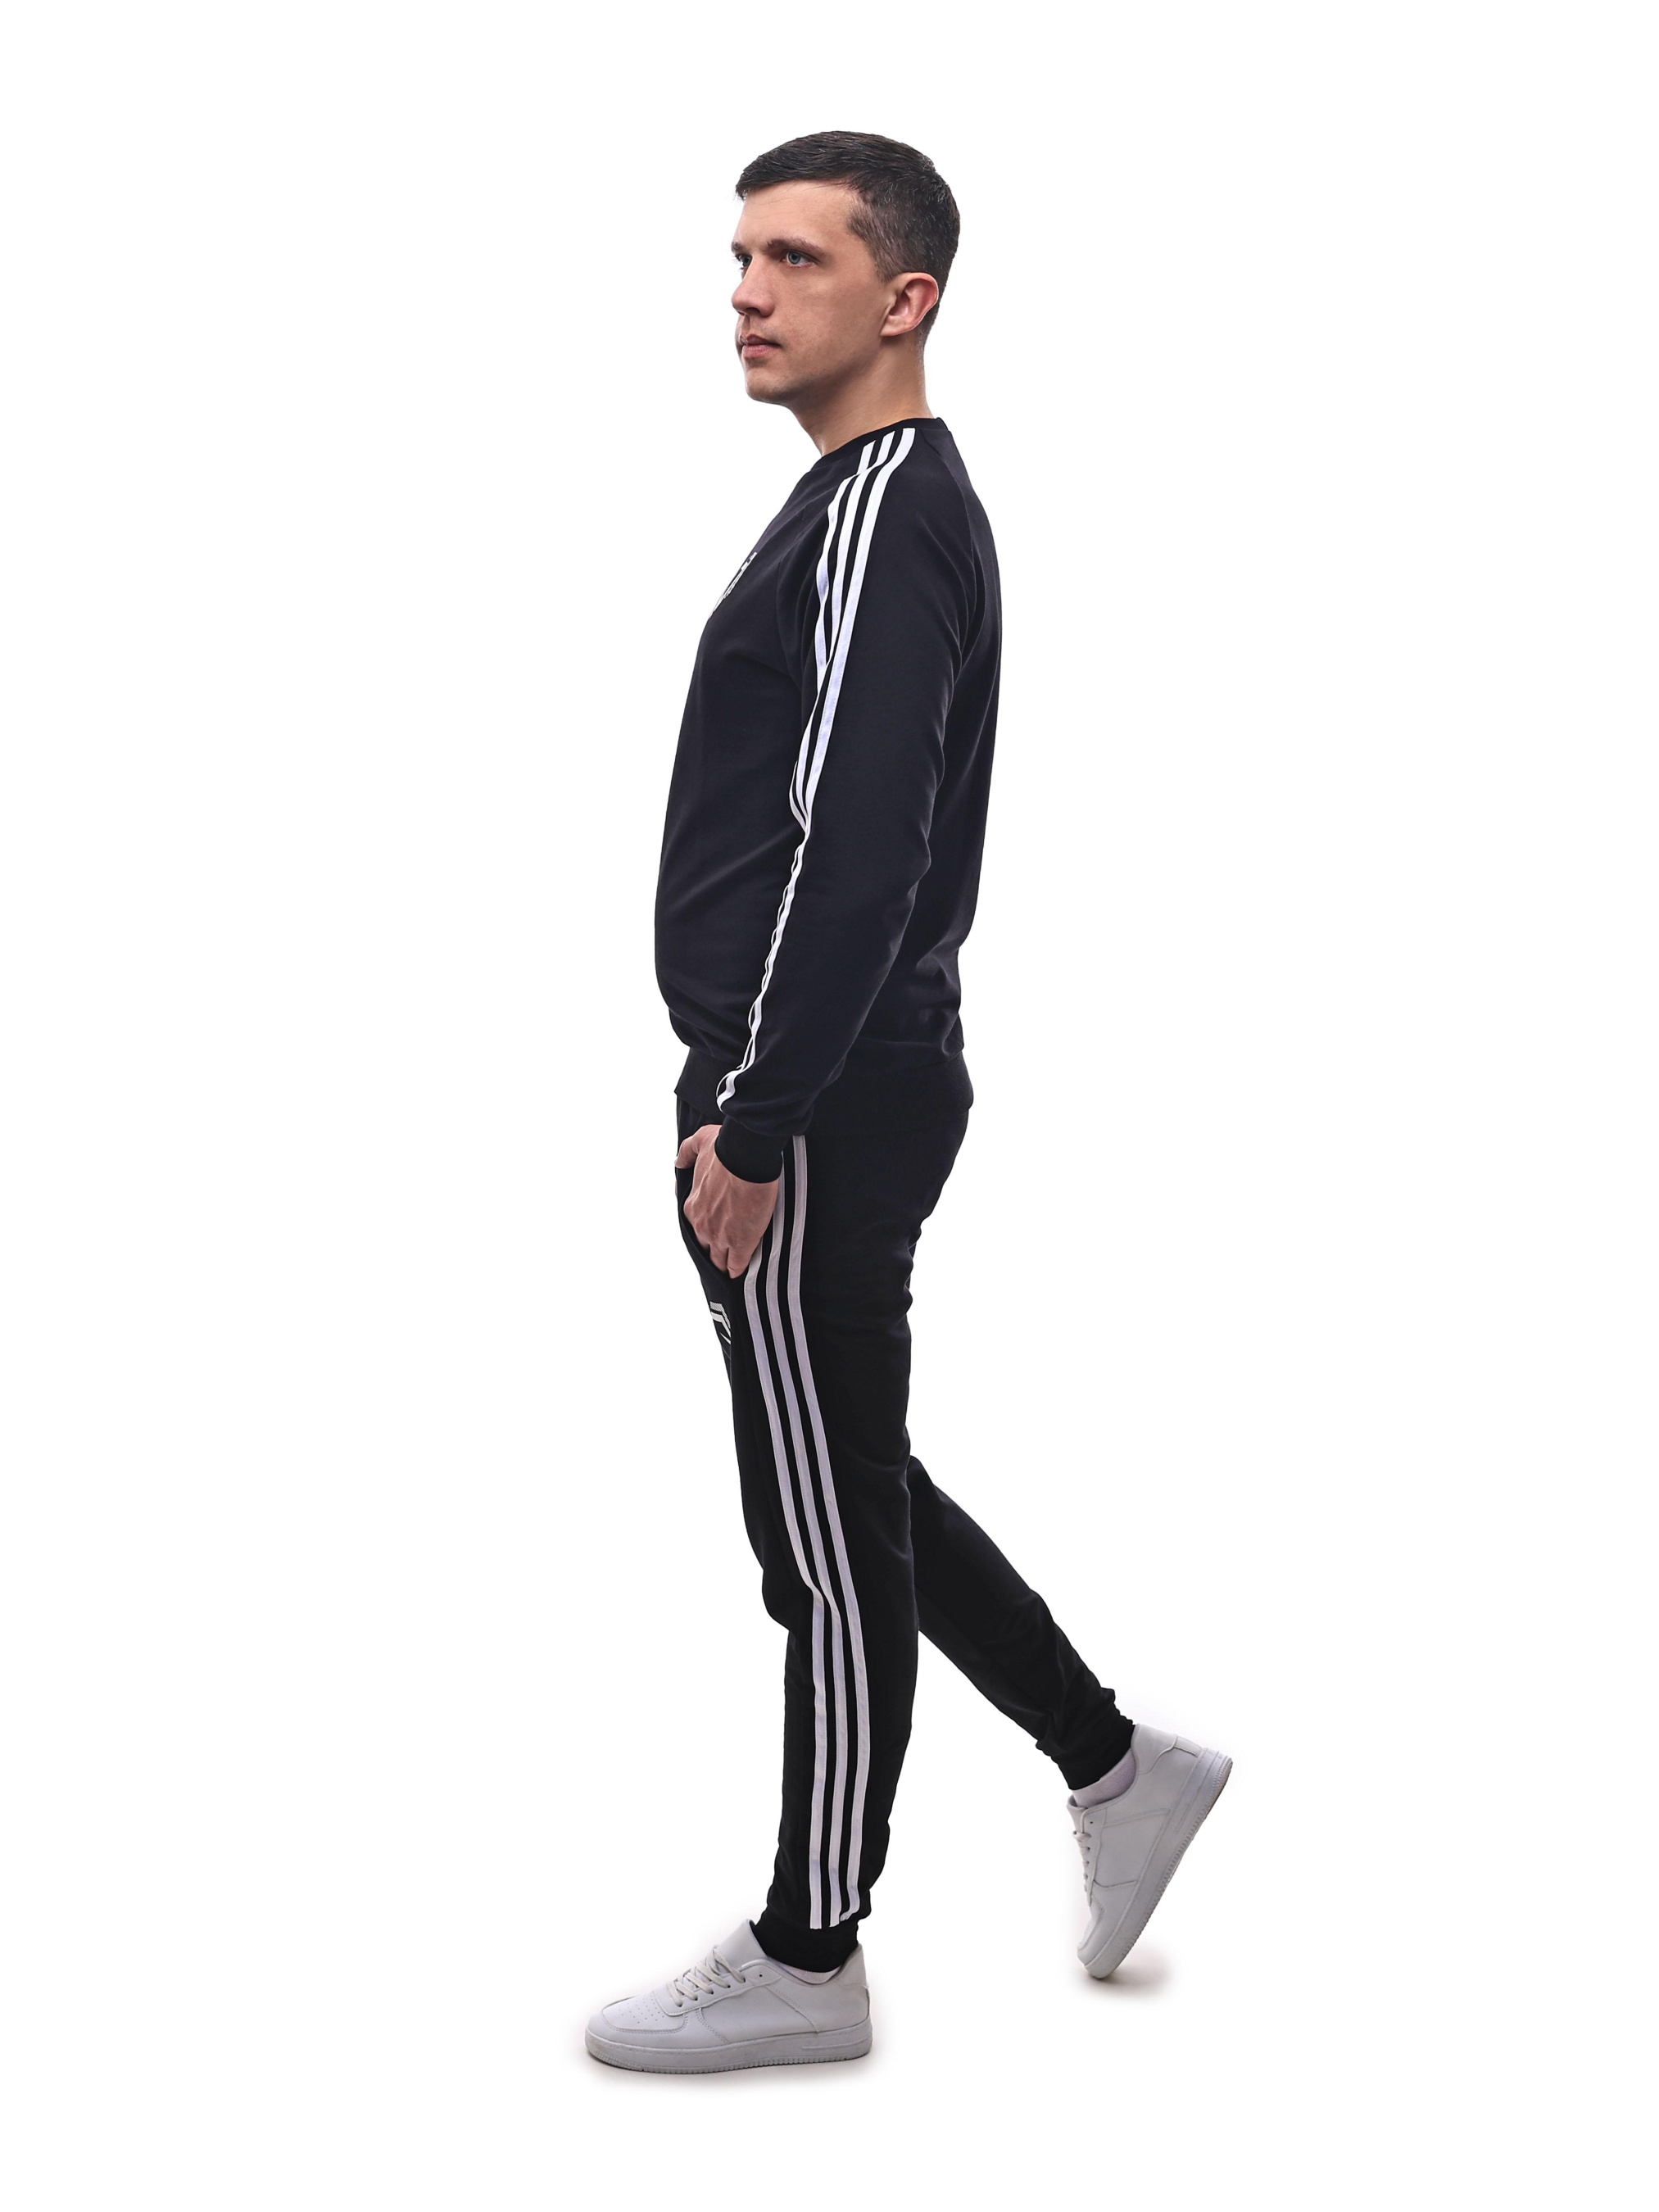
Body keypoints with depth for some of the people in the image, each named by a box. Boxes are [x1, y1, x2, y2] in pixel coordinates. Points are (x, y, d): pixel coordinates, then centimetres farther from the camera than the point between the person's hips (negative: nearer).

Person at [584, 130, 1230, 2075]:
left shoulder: (884, 513, -16)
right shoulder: (876, 504, 17)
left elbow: (857, 856, -25)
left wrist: (753, 1130, -23)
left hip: (819, 1118, -11)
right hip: (832, 1094, 11)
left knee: (828, 1536, 1)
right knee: (847, 1495, 19)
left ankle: (806, 1963, 14)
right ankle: (1113, 1763, 28)